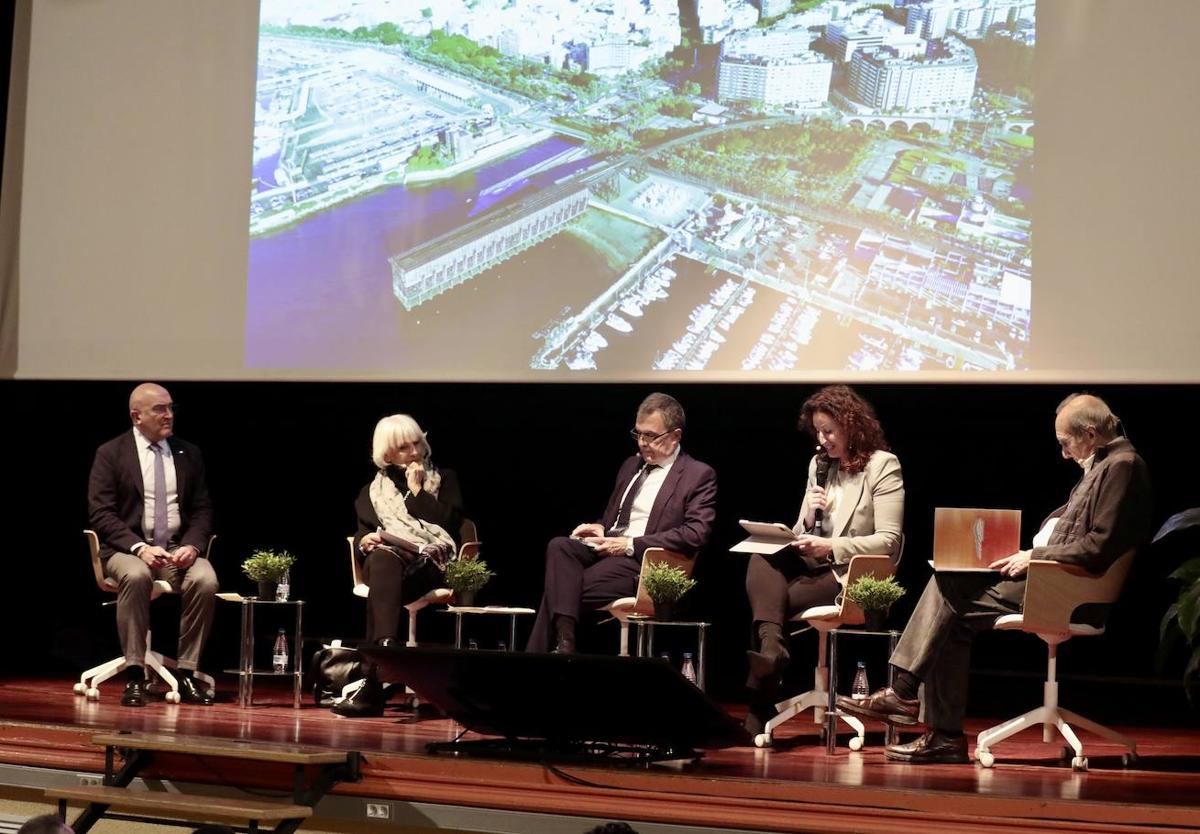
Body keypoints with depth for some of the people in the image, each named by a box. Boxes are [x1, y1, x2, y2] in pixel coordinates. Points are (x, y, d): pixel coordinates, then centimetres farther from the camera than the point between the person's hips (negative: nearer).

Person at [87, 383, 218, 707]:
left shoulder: (189, 454, 13)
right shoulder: (111, 454, 3)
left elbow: (202, 510, 11)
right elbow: (100, 513, -5)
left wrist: (192, 546, -11)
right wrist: (139, 548, -20)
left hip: (179, 549, 3)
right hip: (128, 548, -3)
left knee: (206, 580, -29)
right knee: (136, 576, -37)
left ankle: (186, 674, -21)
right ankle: (134, 676, -29)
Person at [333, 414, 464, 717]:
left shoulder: (445, 479, 18)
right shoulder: (373, 491, 21)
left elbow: (450, 524, 1)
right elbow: (360, 540, 14)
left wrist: (418, 491, -1)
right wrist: (365, 541, -10)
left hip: (432, 564, -2)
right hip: (387, 565, 2)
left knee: (385, 563, -37)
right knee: (382, 559, -39)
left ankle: (372, 683, -51)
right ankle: (387, 650, -59)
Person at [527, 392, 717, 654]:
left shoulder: (699, 475, 1)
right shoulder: (631, 465, 24)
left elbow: (695, 533, -10)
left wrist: (631, 544, -15)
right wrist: (600, 528, 5)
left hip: (643, 563, -6)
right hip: (607, 546, 6)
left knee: (561, 588, -27)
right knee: (559, 546, -28)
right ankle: (564, 641, -38)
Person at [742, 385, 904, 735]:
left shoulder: (882, 465, -3)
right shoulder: (819, 464, 18)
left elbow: (888, 541, -11)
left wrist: (831, 546, -20)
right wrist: (808, 518, -4)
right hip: (815, 566, 6)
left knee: (773, 600, -28)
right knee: (761, 559, -27)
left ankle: (759, 711, -25)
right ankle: (770, 646, -47)